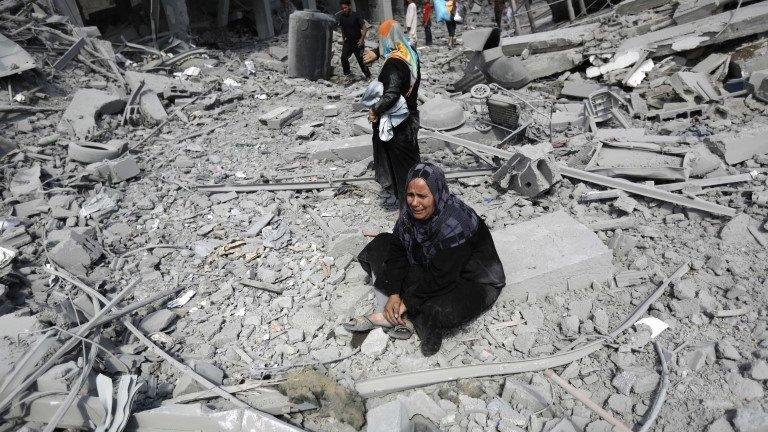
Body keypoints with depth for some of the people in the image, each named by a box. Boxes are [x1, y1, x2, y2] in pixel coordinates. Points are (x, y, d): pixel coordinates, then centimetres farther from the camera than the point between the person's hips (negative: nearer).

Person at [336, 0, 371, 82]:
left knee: (361, 60, -5)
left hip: (357, 42, -4)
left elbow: (365, 28, -14)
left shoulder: (356, 16, -13)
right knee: (343, 57, -11)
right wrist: (343, 40, 13)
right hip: (348, 42, 4)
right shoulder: (341, 17, 1)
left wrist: (362, 39, -20)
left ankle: (368, 76, 10)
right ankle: (347, 74, 7)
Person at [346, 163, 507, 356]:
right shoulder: (412, 211, -14)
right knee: (382, 243, -1)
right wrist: (394, 293, -17)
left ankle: (386, 317, -12)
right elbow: (397, 249, -9)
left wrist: (408, 301, -22)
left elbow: (440, 277, -31)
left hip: (471, 280, -7)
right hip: (429, 269, 8)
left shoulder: (454, 225, -35)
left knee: (441, 311, -39)